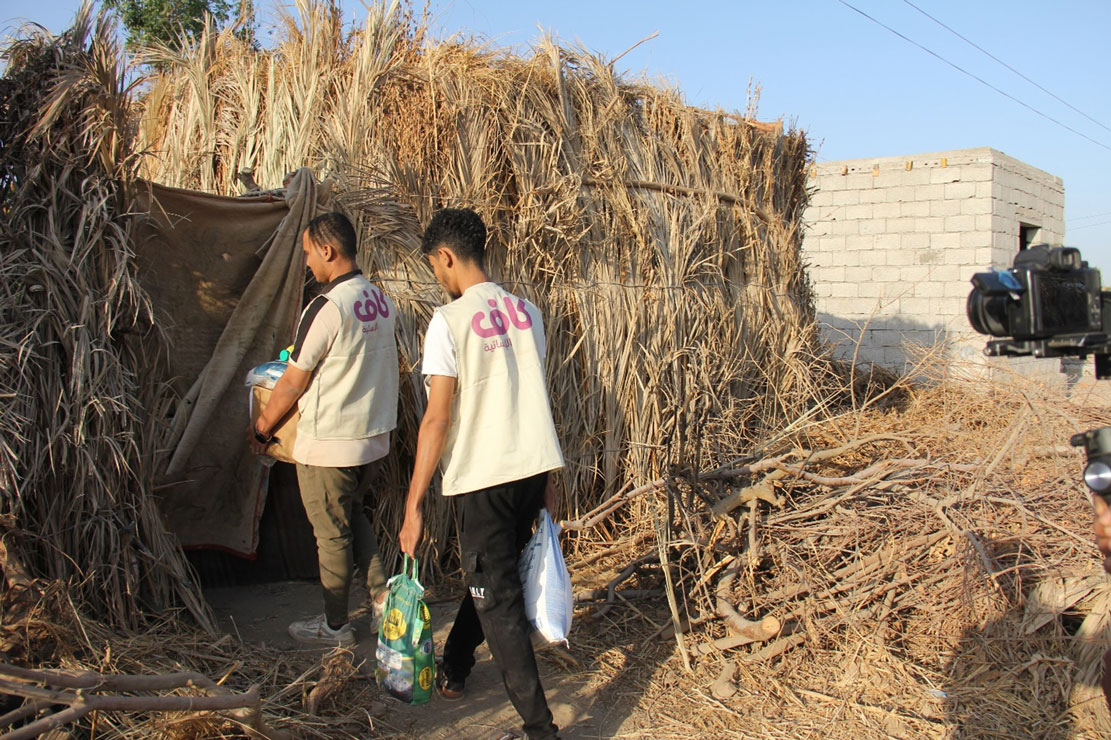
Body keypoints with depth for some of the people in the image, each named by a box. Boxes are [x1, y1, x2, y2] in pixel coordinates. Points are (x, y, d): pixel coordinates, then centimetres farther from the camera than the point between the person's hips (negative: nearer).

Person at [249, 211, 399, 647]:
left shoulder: (327, 307, -21)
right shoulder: (380, 299, 3)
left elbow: (293, 383, -15)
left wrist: (261, 430, -1)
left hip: (329, 443, -8)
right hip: (372, 434, 8)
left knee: (331, 533, 7)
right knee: (353, 518, 24)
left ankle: (335, 626, 21)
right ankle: (383, 598, 23)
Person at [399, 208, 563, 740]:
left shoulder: (449, 321, -12)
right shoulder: (526, 312, 7)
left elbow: (437, 420, -15)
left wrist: (413, 505, -10)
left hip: (482, 477, -7)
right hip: (533, 467, 7)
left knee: (498, 599, 1)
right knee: (489, 575, 23)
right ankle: (453, 669, 44)